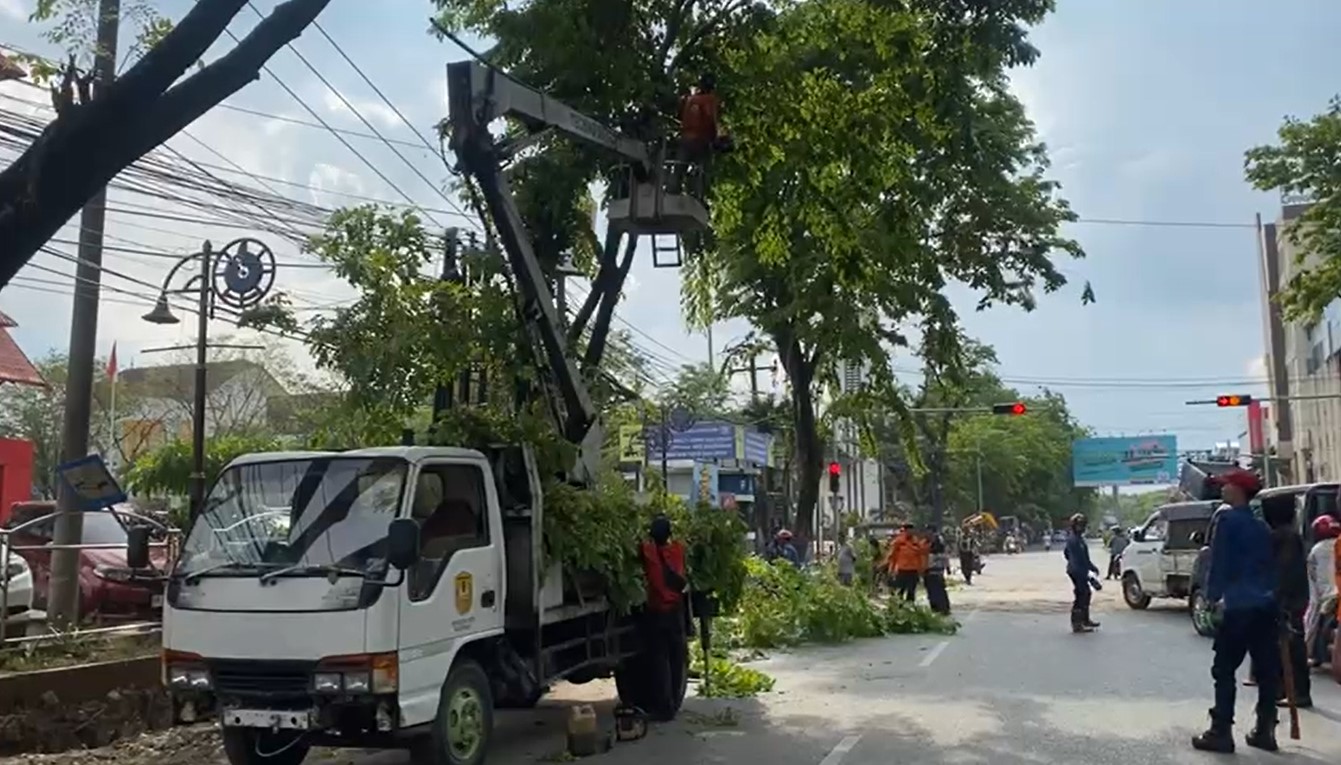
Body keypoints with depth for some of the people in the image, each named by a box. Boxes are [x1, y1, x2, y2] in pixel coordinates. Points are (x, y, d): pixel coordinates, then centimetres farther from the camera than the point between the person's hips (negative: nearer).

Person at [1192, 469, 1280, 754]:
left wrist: (1213, 594, -9)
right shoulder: (1260, 525, 15)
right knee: (1267, 669, 9)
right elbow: (1269, 564, 18)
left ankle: (1221, 732, -2)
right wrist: (1271, 595, 20)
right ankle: (1265, 730, 14)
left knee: (1224, 670, -2)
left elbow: (1219, 561, -13)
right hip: (1266, 605, 8)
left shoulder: (1228, 519, -8)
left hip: (1239, 605, -8)